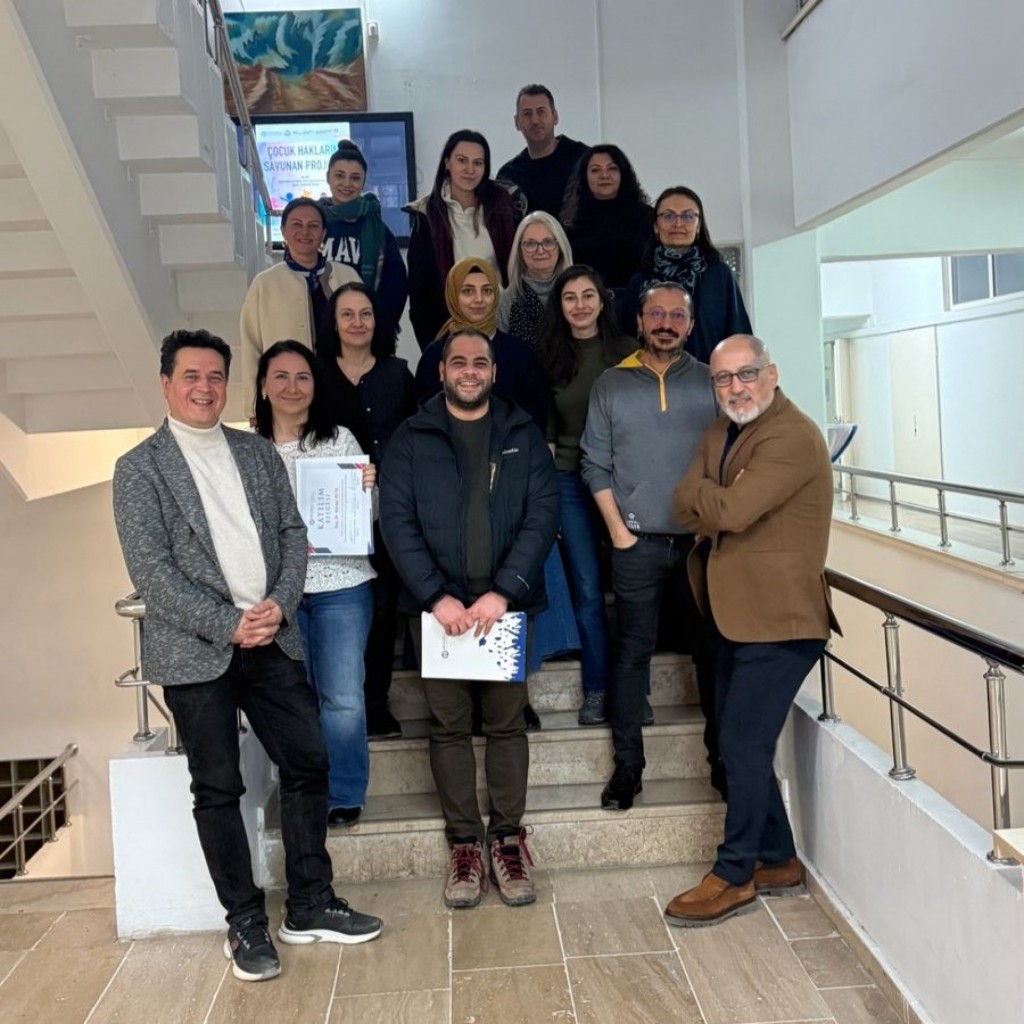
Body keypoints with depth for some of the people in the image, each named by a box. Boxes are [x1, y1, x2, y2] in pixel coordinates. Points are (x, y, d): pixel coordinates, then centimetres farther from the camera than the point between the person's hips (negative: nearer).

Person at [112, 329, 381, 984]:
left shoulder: (260, 454, 11)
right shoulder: (140, 468, -2)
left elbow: (293, 533, 9)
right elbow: (150, 570, -9)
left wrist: (279, 604, -9)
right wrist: (228, 625, -15)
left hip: (272, 639, 4)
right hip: (196, 650, -4)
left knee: (308, 765, 6)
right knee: (219, 788, 5)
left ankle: (311, 906, 22)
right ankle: (247, 925, 19)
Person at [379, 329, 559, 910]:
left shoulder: (523, 435, 7)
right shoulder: (412, 439, 6)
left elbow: (544, 514, -2)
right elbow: (397, 520, -3)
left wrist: (504, 591, -14)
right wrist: (437, 596, -14)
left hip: (506, 603, 0)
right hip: (438, 604, 0)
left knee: (507, 722, 5)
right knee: (450, 726, 5)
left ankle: (508, 838, 18)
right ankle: (464, 841, 17)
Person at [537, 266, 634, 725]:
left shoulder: (627, 351, 0)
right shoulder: (551, 355, 5)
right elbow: (544, 424, 12)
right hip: (571, 480, 1)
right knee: (587, 589, 2)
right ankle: (595, 689, 13)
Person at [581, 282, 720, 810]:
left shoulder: (710, 382, 7)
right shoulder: (610, 385, 5)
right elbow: (595, 465, 4)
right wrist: (617, 529, -3)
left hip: (701, 541, 1)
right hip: (637, 543, -1)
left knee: (711, 649, 7)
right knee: (633, 652, 3)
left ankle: (722, 760, 20)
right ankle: (627, 767, 12)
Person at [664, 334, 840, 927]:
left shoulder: (794, 437, -16)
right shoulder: (721, 433, 13)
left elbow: (733, 510, -25)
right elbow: (687, 509, 7)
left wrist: (703, 494, -6)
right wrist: (718, 499, -12)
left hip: (778, 617, -9)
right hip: (737, 612, 9)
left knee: (744, 746, -3)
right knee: (742, 746, 15)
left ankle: (734, 877, 13)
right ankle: (777, 861, 31)